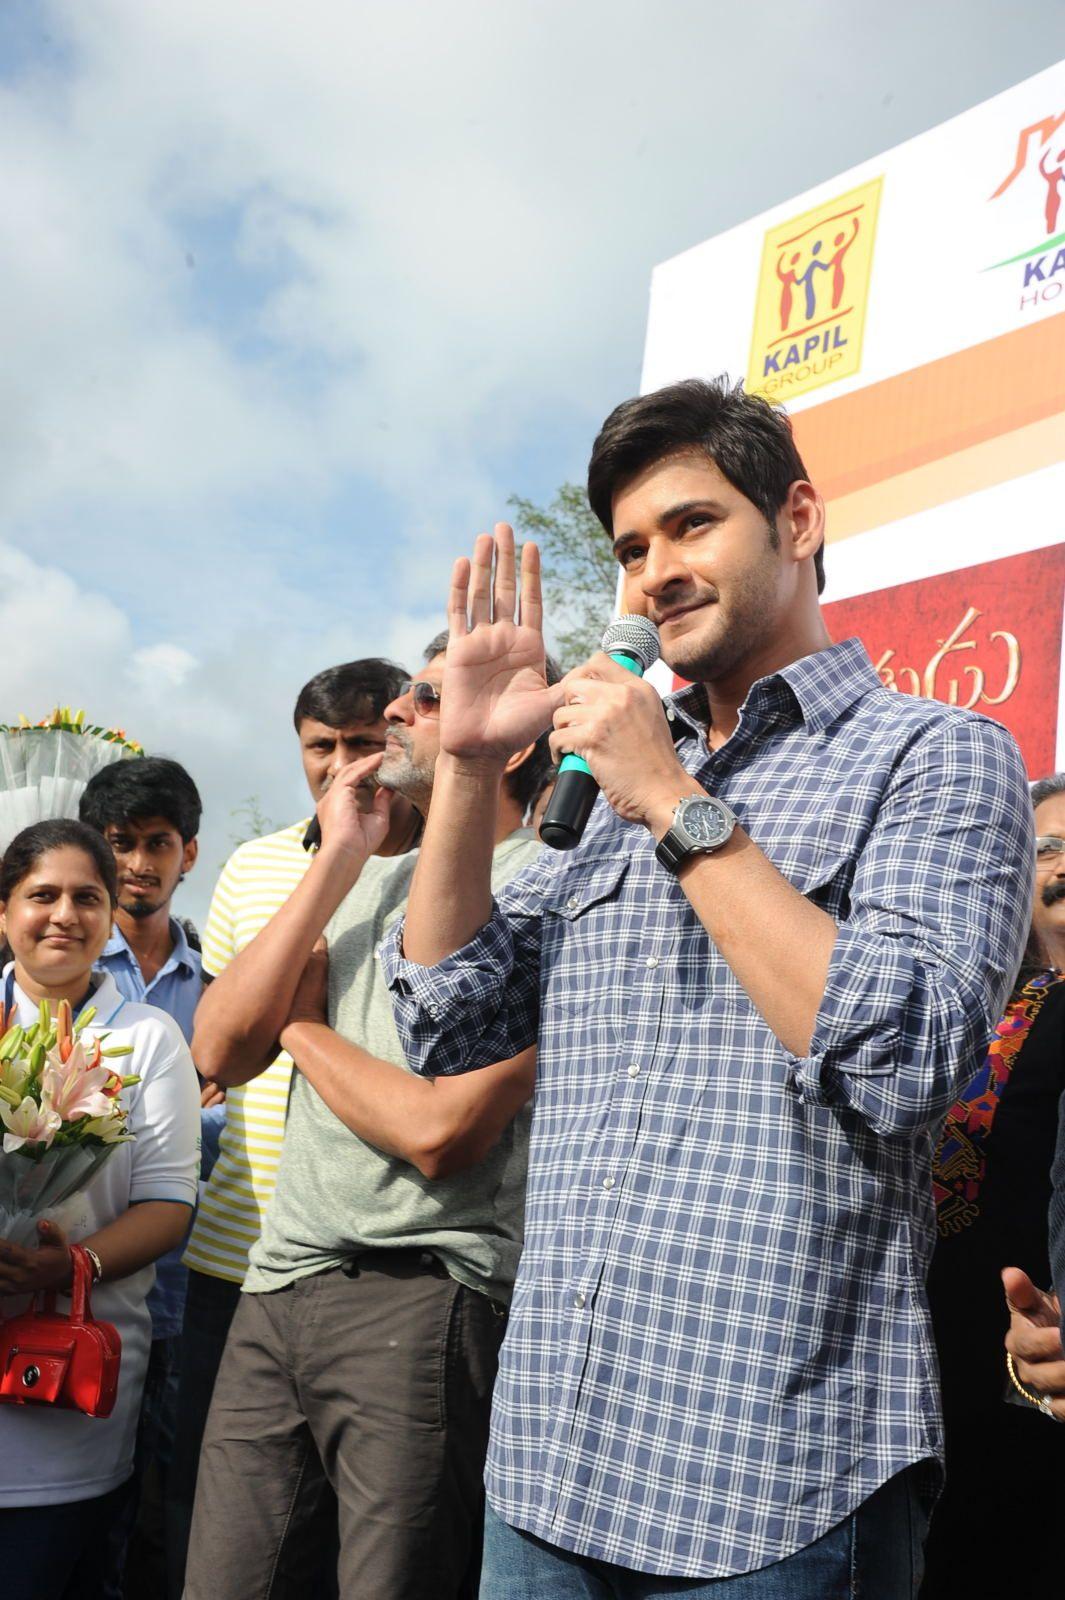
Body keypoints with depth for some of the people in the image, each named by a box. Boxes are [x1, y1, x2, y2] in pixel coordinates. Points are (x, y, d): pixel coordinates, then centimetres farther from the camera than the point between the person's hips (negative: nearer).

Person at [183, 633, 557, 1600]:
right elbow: (221, 1050, 3)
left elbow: (440, 1132, -18)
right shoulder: (374, 877, 14)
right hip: (276, 1284, 7)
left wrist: (297, 1025, -2)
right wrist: (338, 864, -1)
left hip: (421, 1294, -6)